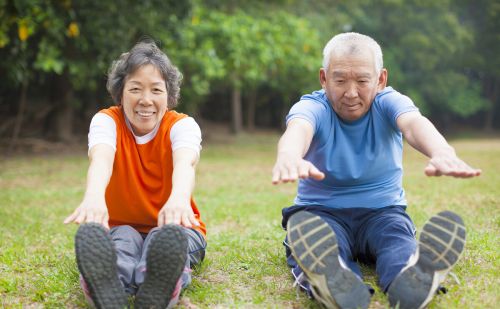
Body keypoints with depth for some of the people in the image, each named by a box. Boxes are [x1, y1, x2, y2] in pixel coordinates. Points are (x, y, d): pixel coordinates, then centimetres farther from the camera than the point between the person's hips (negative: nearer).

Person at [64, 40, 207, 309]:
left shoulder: (182, 124, -10)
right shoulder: (107, 120, -9)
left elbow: (185, 162, -35)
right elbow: (101, 158, -33)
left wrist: (179, 197, -62)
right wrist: (93, 196, -59)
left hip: (172, 226, 0)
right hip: (121, 227, 0)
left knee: (169, 237, -36)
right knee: (123, 237, -35)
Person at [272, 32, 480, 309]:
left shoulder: (388, 103, -4)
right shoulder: (312, 107, -8)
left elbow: (414, 123, -29)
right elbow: (298, 128, -34)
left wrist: (442, 153, -56)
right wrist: (288, 156, -63)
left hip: (382, 210, 2)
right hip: (321, 211, -1)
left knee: (398, 237, -34)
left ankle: (410, 282, -67)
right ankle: (333, 287, -68)